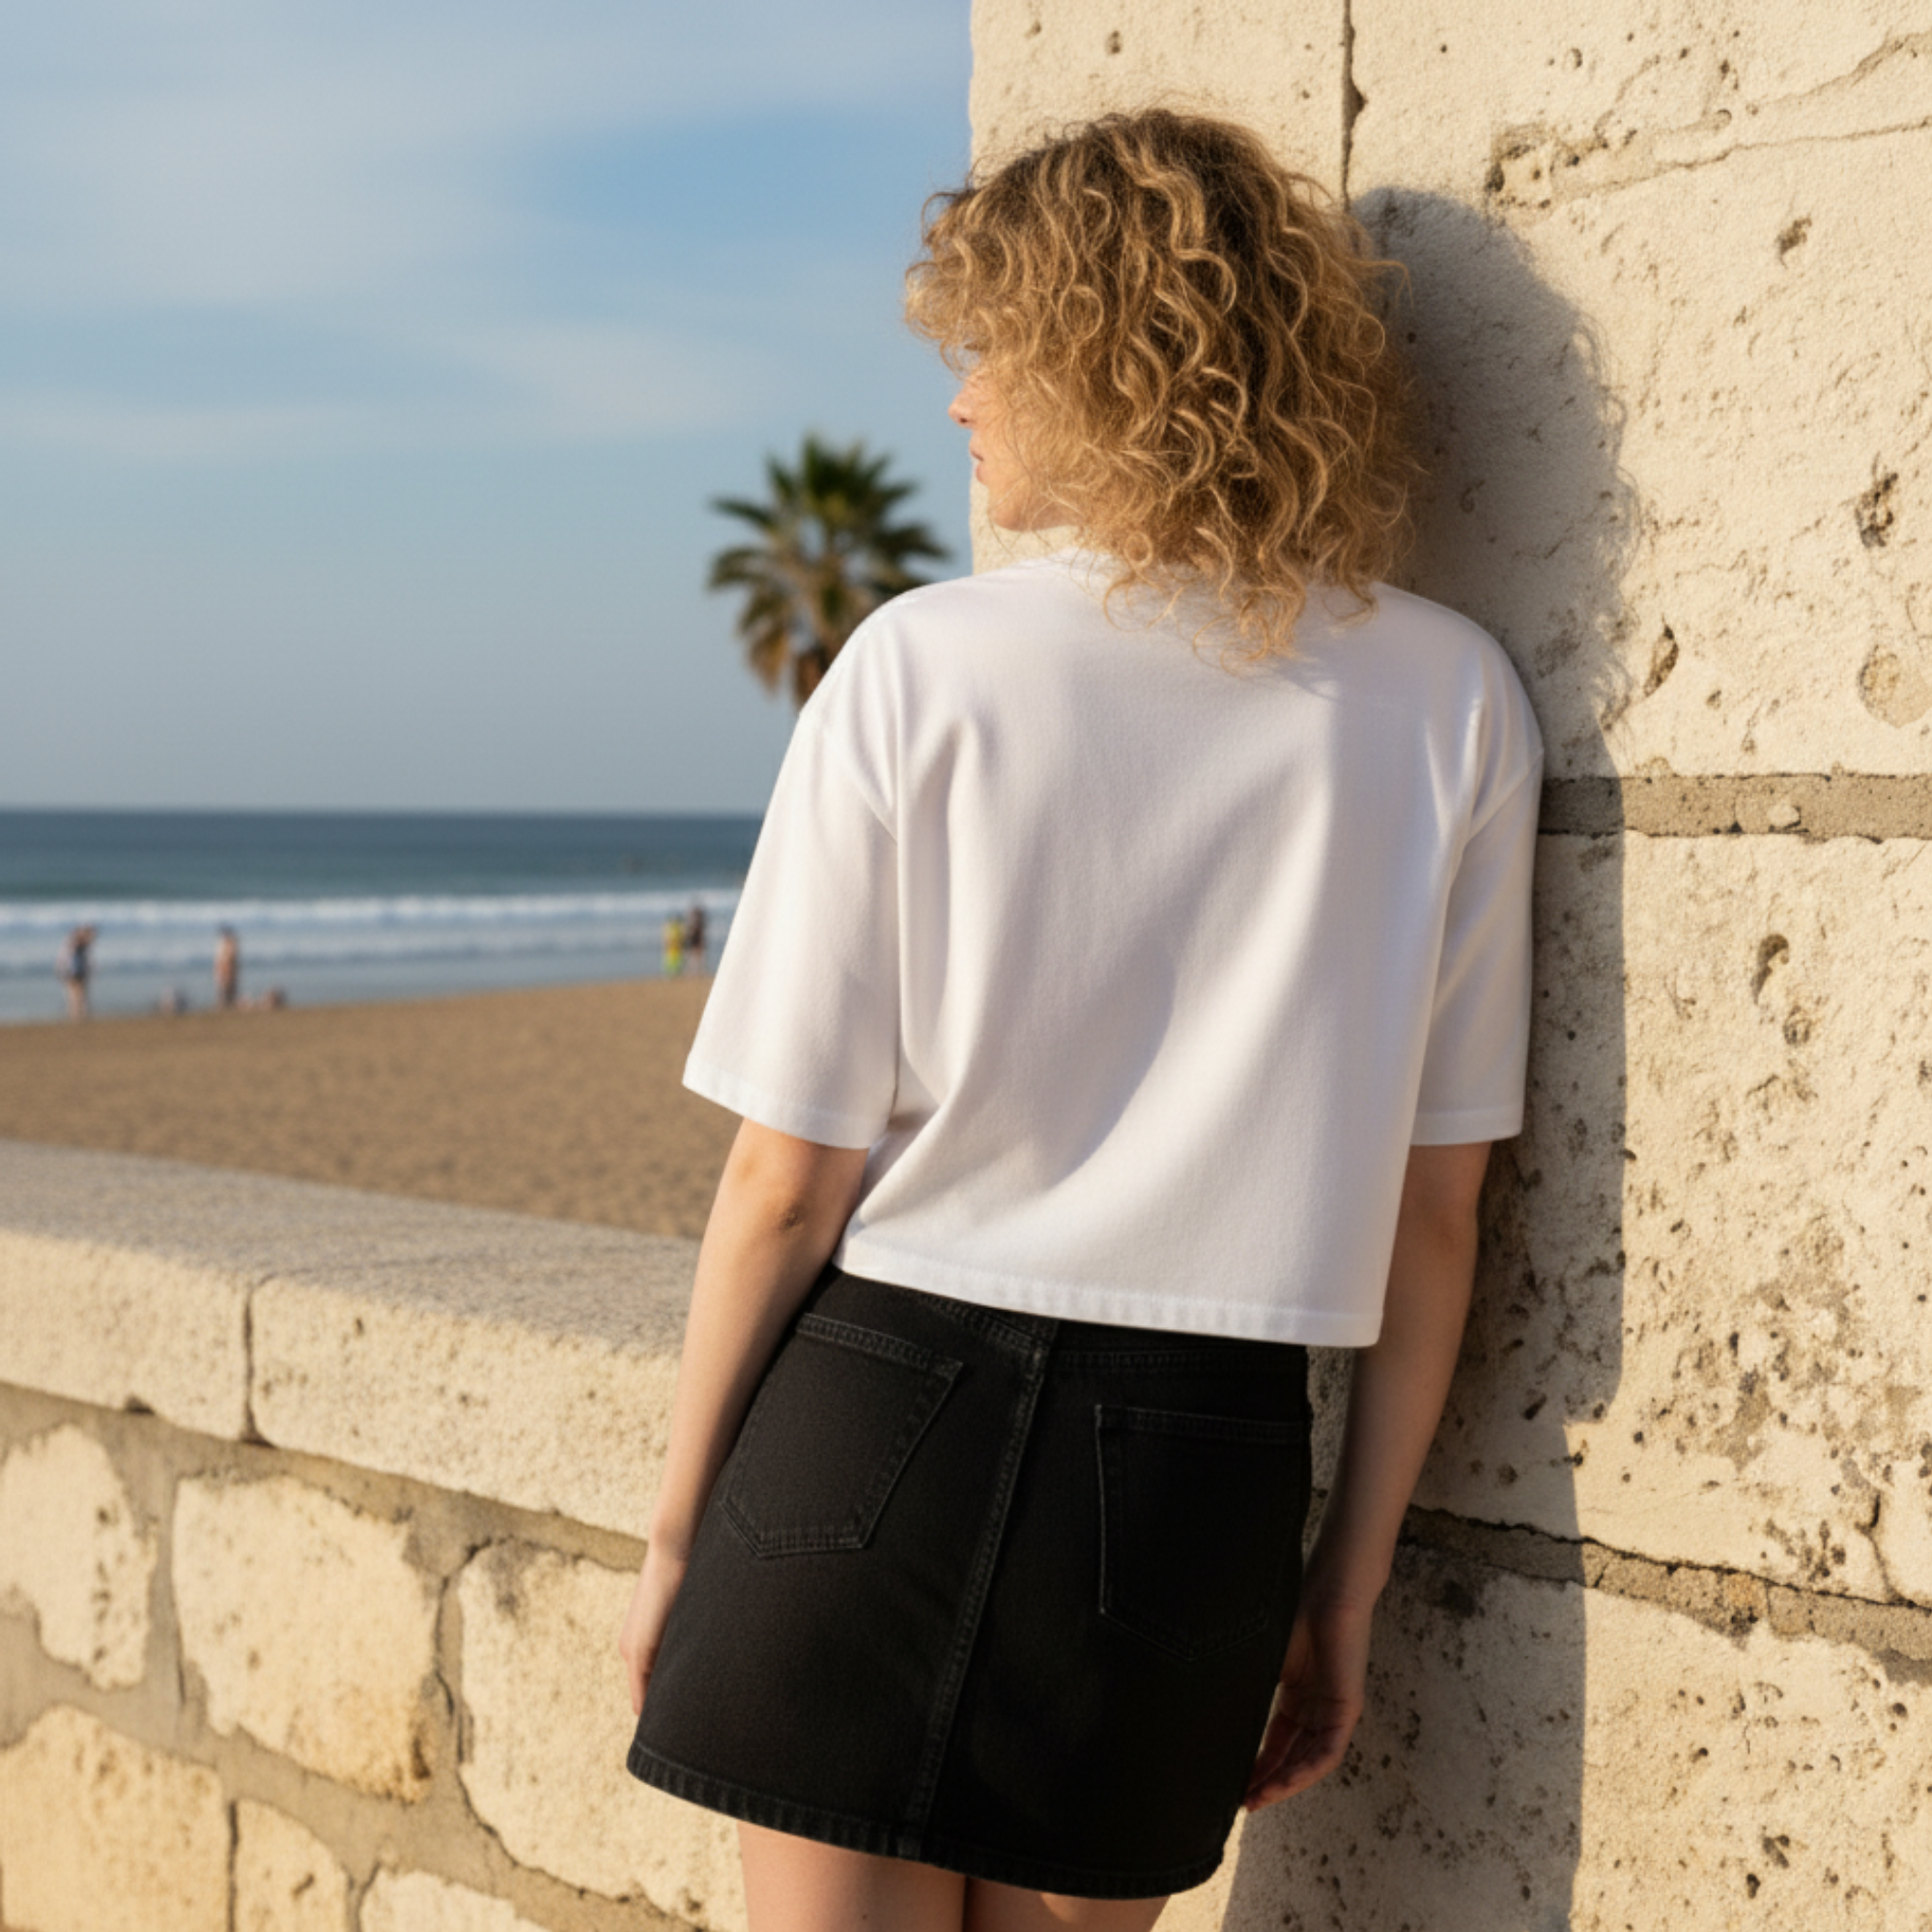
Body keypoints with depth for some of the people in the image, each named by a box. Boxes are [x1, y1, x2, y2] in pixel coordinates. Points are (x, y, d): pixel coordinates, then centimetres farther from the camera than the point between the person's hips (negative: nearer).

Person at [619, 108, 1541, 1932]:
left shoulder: (922, 668, -7)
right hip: (1200, 1461, 3)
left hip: (880, 1414, -3)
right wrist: (1347, 1581, 13)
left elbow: (788, 1181, -6)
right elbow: (1435, 1207, 4)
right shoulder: (1453, 702, 1)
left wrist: (674, 1524, 6)